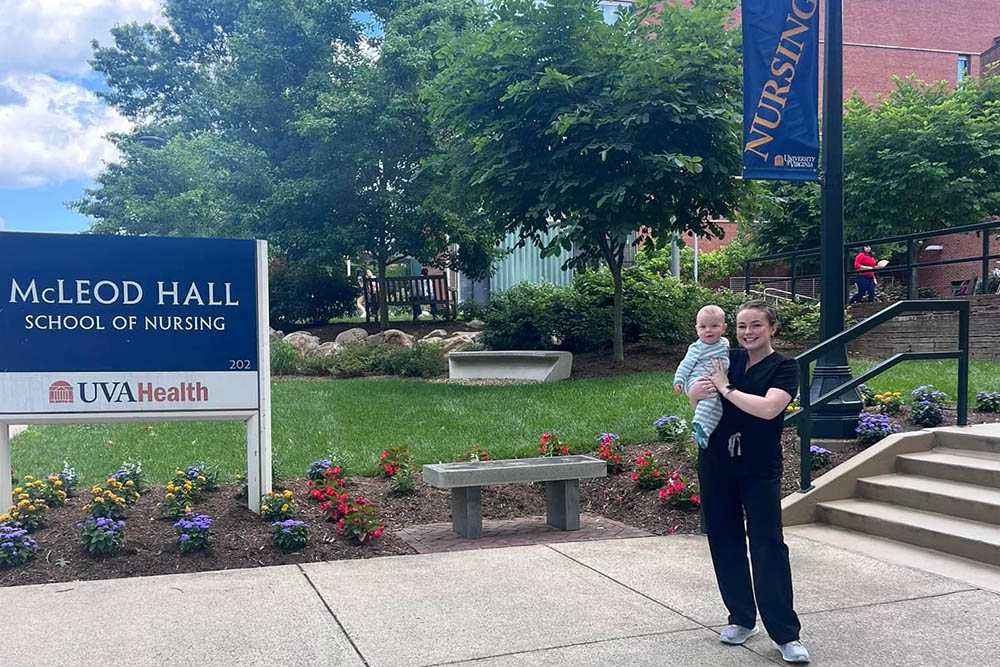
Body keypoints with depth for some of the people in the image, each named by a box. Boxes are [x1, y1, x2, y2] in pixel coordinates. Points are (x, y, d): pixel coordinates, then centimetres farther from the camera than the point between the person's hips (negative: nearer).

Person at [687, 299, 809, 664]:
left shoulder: (784, 367, -6)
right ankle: (742, 619, 25)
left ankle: (785, 634, 2)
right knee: (725, 541, 10)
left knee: (768, 546, -6)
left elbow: (768, 408, -23)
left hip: (759, 470, -4)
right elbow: (692, 388, 10)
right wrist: (697, 391, -14)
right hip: (716, 465, 4)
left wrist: (726, 389, -14)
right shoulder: (727, 358, 5)